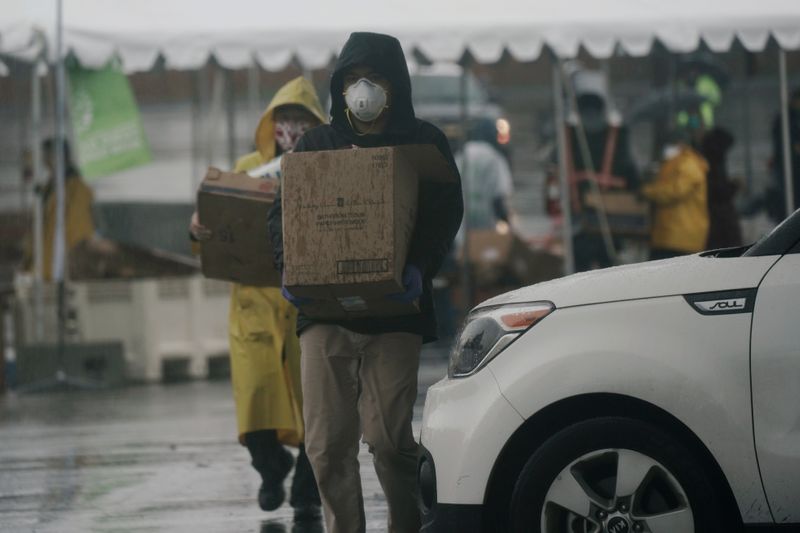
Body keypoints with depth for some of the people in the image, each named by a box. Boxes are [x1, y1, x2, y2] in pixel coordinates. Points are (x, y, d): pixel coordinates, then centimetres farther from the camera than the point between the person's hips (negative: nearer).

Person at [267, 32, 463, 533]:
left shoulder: (424, 143, 8)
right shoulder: (316, 144, 15)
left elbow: (446, 215, 1)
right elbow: (283, 212, 11)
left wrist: (419, 267, -17)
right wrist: (290, 265, -9)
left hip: (394, 307, -2)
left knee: (389, 435, -8)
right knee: (327, 442, -2)